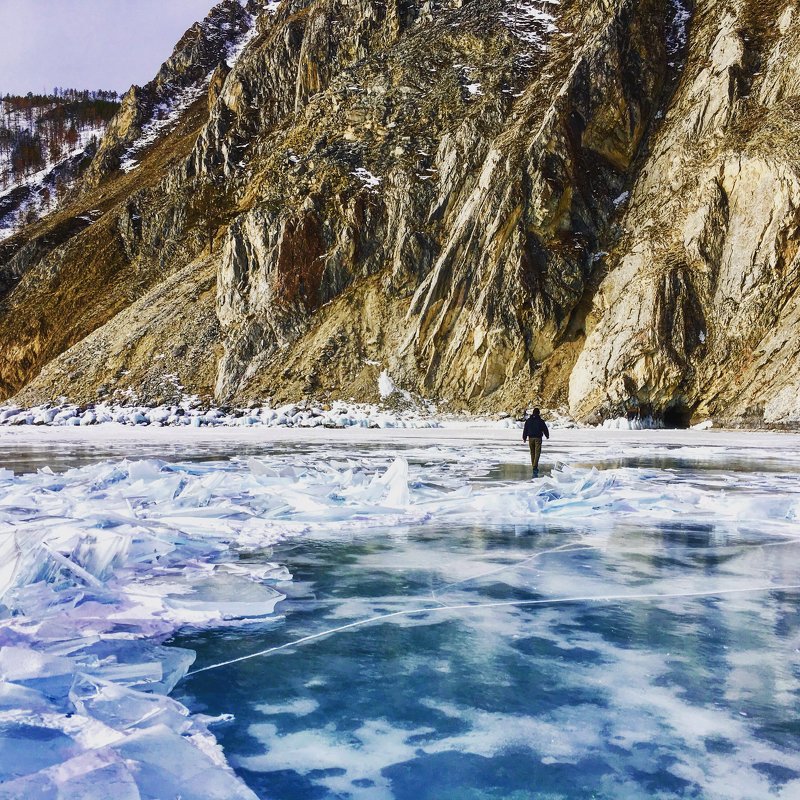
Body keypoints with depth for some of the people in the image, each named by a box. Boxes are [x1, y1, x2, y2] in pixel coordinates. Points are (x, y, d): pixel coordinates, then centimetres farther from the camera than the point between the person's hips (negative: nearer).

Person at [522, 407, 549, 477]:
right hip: (538, 438, -3)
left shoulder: (528, 420, 3)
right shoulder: (541, 421, -5)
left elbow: (525, 430, 4)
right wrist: (547, 435, 22)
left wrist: (524, 438, 13)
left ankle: (534, 467, 20)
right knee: (537, 453, -6)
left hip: (531, 438, 3)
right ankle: (535, 466, -22)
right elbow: (545, 429, 3)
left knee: (532, 453, 14)